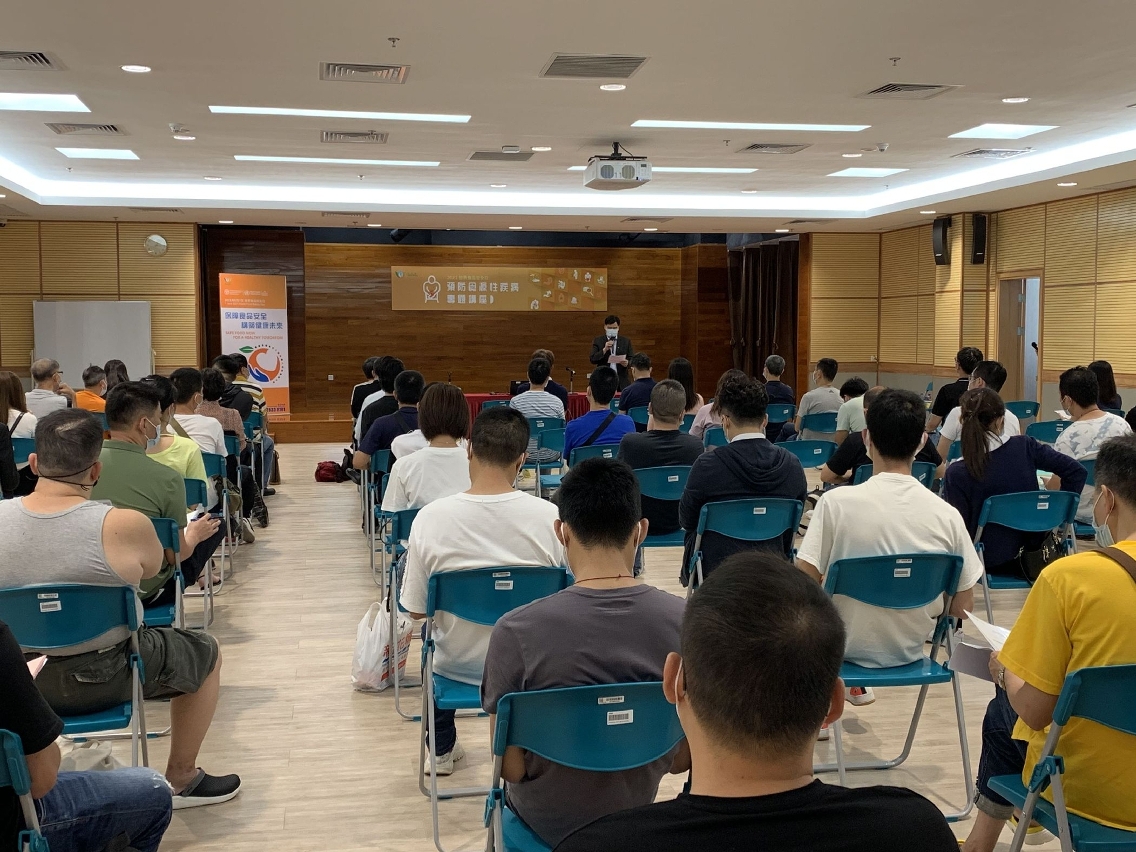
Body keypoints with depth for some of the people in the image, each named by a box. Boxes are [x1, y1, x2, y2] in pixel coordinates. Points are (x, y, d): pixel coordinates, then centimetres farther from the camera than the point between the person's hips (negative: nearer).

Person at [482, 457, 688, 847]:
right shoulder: (688, 622, -19)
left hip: (548, 820, -2)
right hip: (640, 814, 2)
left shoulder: (518, 631, -27)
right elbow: (686, 757, -8)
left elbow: (512, 768, -17)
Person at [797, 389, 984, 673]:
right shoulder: (947, 515, -14)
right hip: (911, 649, 3)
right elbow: (962, 608, -6)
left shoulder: (836, 502, -21)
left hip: (848, 645, -2)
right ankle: (856, 689, 30)